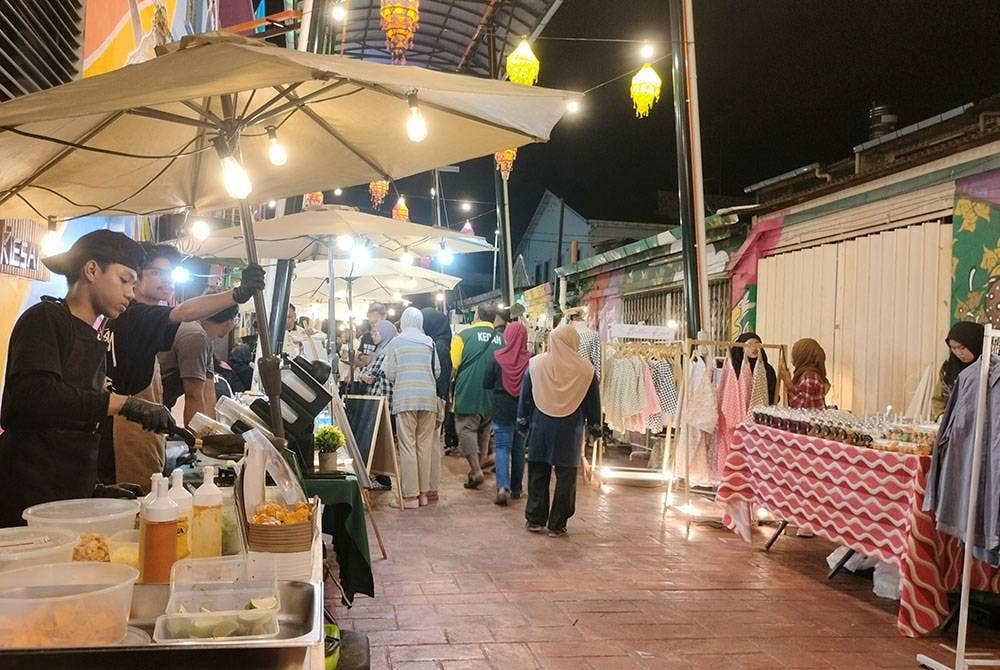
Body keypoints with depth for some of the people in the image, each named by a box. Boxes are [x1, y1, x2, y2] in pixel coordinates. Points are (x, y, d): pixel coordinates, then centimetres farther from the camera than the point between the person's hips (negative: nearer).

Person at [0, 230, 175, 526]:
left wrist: (94, 488, 14)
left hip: (72, 497, 8)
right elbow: (34, 395, -23)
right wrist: (125, 403, -26)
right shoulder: (44, 319, -5)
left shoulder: (95, 342, 20)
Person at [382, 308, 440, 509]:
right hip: (428, 398, 3)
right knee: (425, 445, 8)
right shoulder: (429, 342, 5)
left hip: (405, 399, -3)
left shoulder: (395, 343, -1)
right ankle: (423, 492, 13)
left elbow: (389, 374, -2)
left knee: (408, 446, -1)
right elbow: (437, 371, 6)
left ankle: (410, 495, -1)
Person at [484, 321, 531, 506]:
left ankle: (502, 487, -16)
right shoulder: (531, 360, -12)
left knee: (502, 447, 2)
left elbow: (486, 383, -1)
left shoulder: (498, 358, -10)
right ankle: (516, 489, 22)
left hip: (502, 409, -1)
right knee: (519, 448, 14)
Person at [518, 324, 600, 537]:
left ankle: (535, 519, 17)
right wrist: (594, 427, 13)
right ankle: (557, 525, 9)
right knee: (565, 478, 6)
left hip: (540, 429, 1)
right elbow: (593, 403, 3)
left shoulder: (536, 364, -3)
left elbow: (525, 398, 4)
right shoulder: (585, 370, -6)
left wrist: (522, 422, 14)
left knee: (538, 474, 12)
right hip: (570, 432, -1)